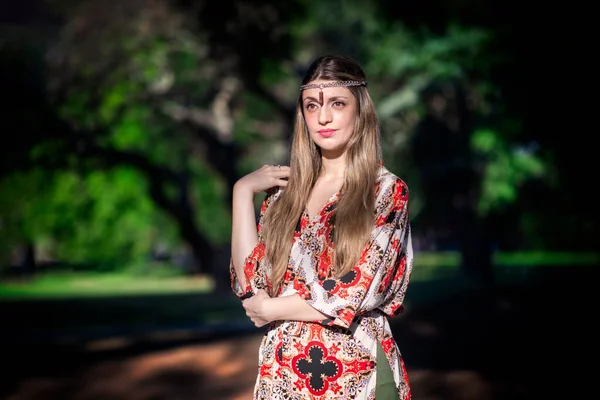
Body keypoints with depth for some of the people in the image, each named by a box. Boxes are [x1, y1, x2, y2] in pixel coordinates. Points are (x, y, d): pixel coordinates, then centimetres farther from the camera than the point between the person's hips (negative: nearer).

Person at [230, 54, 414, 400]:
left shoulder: (388, 191, -7)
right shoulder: (285, 189, 4)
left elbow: (353, 296, -15)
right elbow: (250, 285, -5)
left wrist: (272, 309, -5)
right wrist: (243, 191, -4)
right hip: (284, 371, 4)